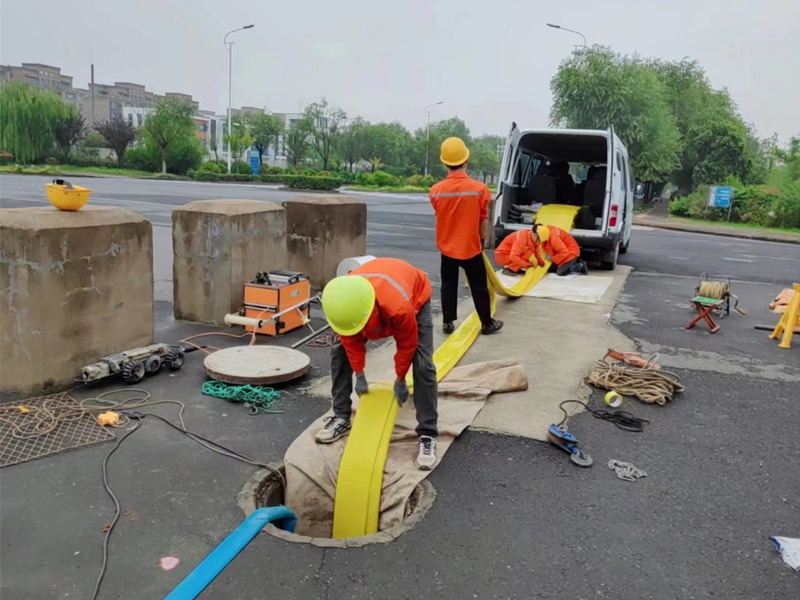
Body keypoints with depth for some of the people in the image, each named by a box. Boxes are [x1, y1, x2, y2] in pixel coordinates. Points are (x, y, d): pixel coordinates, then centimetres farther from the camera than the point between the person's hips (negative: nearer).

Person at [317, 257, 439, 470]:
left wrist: (400, 380, -11)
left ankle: (427, 435, -10)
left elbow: (407, 344, -26)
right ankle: (341, 417, 9)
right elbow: (351, 341, -14)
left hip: (415, 298, -4)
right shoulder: (343, 303, -35)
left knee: (423, 364, -19)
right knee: (340, 351, -5)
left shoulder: (399, 306, -48)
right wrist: (359, 375, -4)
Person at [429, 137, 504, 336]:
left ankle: (447, 322, 21)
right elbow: (483, 221, -6)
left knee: (448, 286, 15)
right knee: (479, 287, 12)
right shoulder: (479, 188, -15)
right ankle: (487, 323, 23)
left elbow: (441, 216, 4)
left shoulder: (436, 190, -10)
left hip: (447, 247, 2)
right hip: (471, 247, -2)